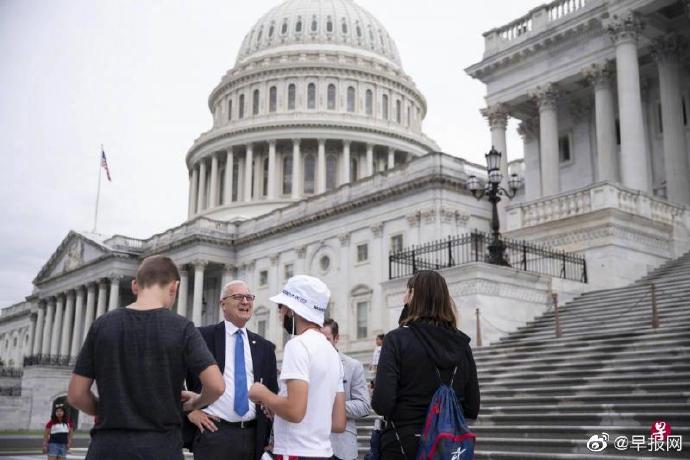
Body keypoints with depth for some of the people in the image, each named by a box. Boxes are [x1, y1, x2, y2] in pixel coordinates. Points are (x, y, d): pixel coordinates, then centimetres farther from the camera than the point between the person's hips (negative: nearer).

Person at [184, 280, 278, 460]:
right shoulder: (202, 337, -1)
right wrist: (189, 411, -4)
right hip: (213, 431, -4)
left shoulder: (264, 347, 12)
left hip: (252, 436, 4)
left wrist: (265, 436, 8)